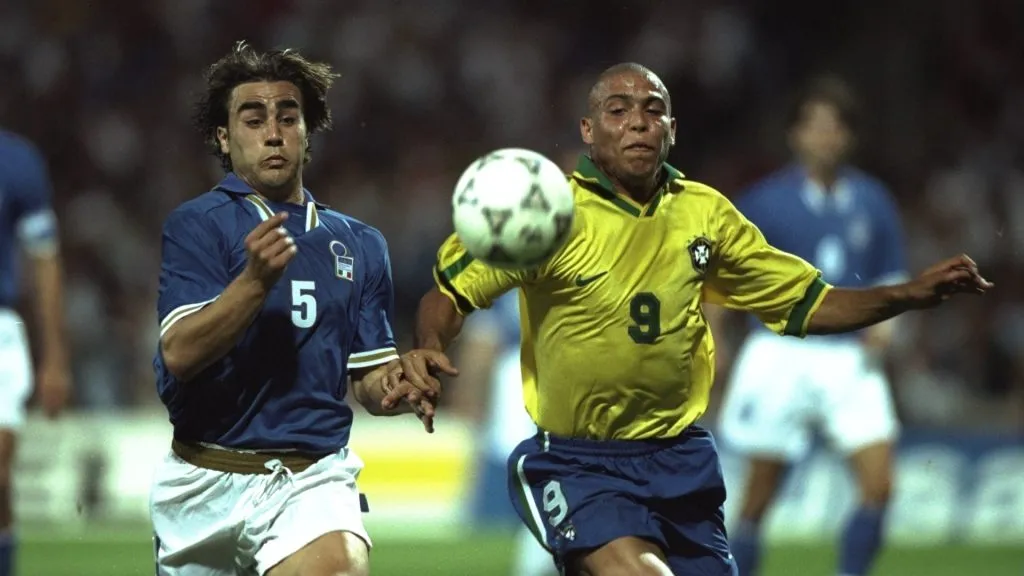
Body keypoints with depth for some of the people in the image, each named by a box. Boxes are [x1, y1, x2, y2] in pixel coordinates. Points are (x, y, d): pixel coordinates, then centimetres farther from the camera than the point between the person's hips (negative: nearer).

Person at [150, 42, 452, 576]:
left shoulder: (360, 245, 11)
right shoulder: (196, 224, -3)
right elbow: (178, 353, -15)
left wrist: (397, 389, -7)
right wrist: (256, 279, -27)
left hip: (312, 477, 1)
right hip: (204, 484, -1)